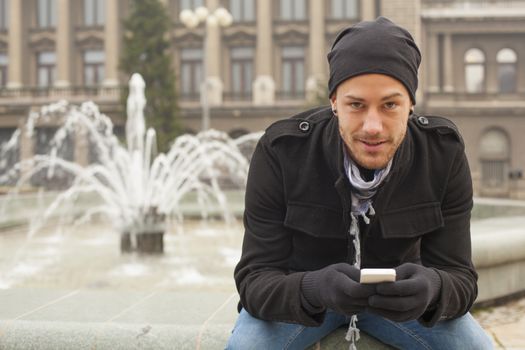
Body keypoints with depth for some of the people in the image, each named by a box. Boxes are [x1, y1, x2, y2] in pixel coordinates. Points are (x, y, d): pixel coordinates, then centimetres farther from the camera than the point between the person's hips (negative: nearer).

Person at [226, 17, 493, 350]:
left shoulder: (443, 151, -22)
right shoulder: (280, 151, -27)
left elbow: (458, 276, -21)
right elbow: (256, 279, -26)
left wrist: (431, 287, -47)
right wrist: (315, 288, -50)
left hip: (399, 293, 2)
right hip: (298, 289, -1)